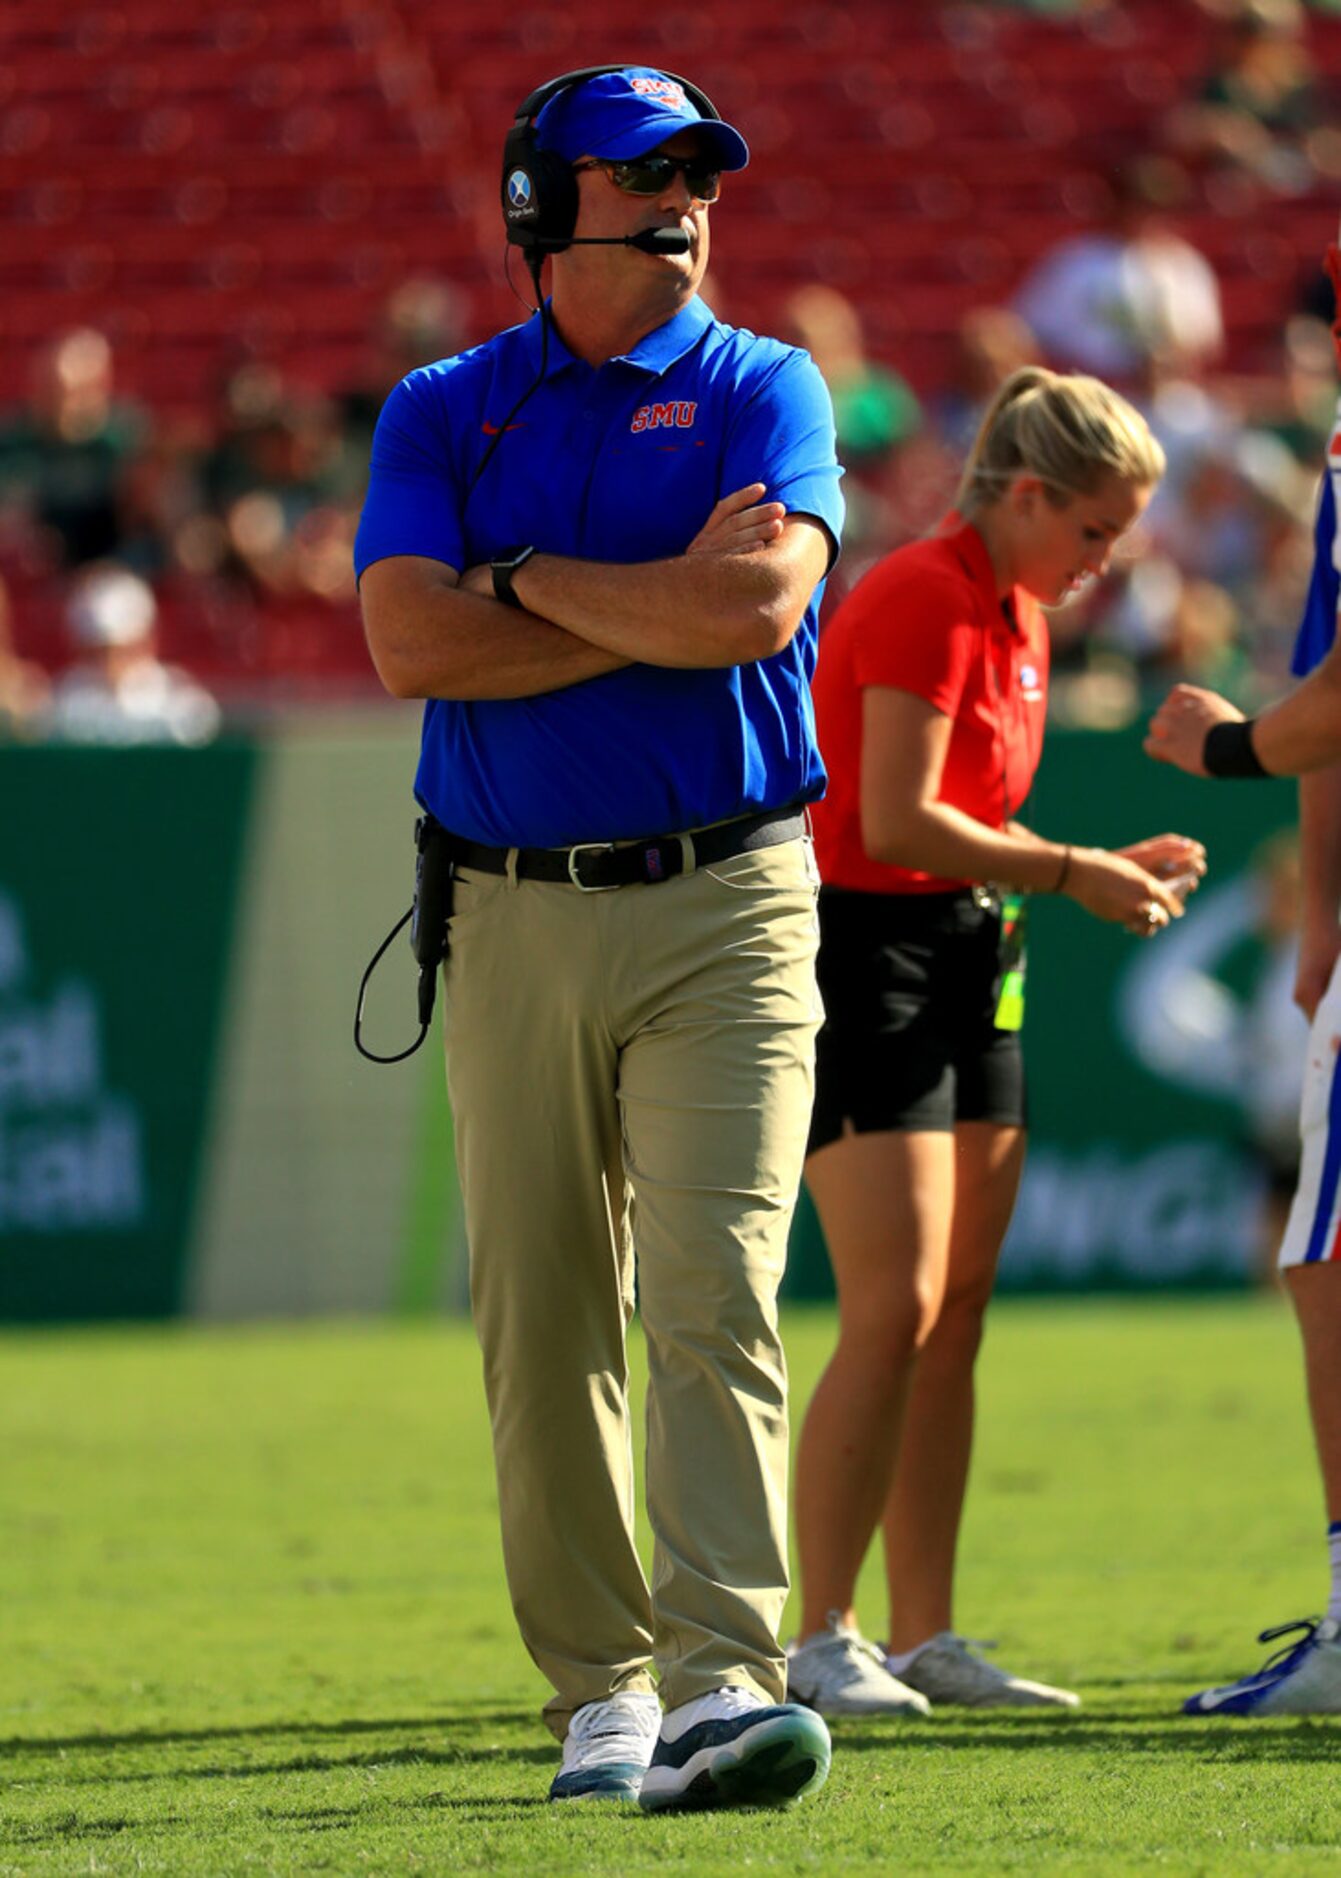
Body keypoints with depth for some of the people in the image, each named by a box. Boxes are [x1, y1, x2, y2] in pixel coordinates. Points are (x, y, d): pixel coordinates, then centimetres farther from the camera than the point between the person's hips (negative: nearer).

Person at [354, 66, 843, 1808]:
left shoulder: (763, 391, 5)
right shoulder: (443, 413, 9)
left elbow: (761, 604, -14)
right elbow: (410, 642, -8)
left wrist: (524, 581, -6)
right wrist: (662, 607, -10)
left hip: (724, 910, -2)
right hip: (516, 923, 2)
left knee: (716, 1293, -13)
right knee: (541, 1325, 3)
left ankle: (722, 1683, -21)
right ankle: (599, 1692, 13)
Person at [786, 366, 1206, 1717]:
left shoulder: (1016, 616, 14)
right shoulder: (924, 596, -15)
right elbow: (899, 819, -21)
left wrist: (1103, 868, 6)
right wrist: (1073, 872, -14)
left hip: (965, 955, 9)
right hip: (867, 954, -9)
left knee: (958, 1315, 6)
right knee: (895, 1312, -13)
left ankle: (925, 1637, 7)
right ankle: (820, 1643, -9)